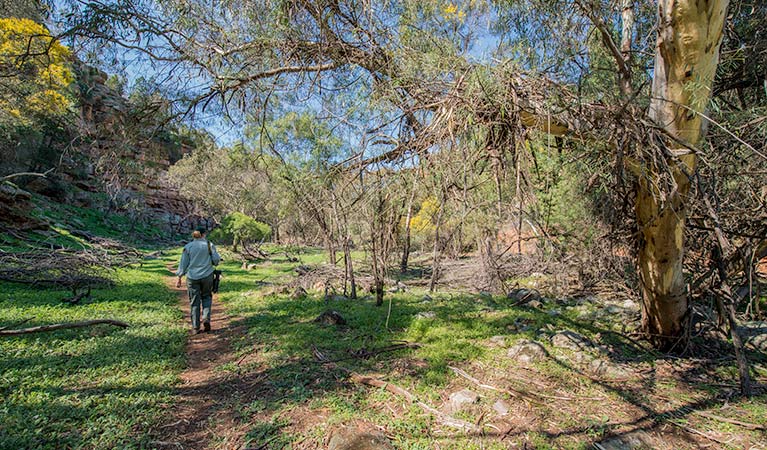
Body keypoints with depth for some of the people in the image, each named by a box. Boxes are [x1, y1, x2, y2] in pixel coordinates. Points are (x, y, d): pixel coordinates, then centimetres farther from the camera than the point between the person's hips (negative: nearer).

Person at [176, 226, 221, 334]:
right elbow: (216, 260, -5)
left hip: (192, 277, 0)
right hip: (207, 276, 0)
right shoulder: (209, 245, -3)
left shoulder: (188, 247, -1)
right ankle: (206, 318, -1)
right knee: (206, 297, 20)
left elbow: (183, 264, 0)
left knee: (194, 302, 9)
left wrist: (179, 278, 7)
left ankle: (196, 328, 13)